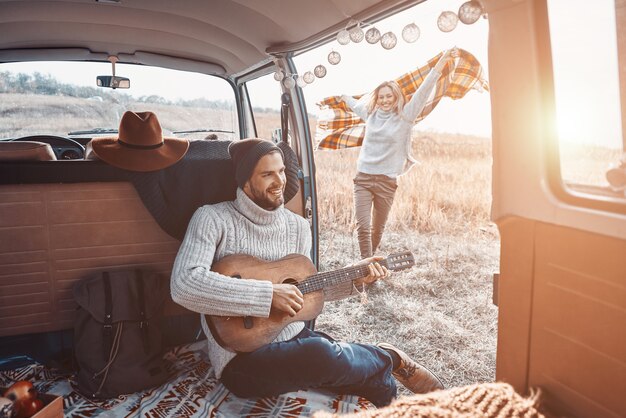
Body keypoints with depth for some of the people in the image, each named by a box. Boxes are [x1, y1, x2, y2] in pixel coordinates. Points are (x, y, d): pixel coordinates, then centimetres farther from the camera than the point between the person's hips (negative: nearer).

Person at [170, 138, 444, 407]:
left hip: (295, 337, 5)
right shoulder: (213, 219, -11)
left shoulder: (298, 226, 7)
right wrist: (267, 294, -26)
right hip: (242, 358, -4)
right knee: (321, 356, -32)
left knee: (379, 380, -16)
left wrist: (355, 280, 4)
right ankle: (390, 358, -2)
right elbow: (184, 285, -26)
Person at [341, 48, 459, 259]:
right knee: (362, 227, -8)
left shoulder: (405, 117, 0)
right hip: (363, 179, 2)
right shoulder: (371, 114, 9)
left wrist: (443, 60, -16)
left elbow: (423, 90, -8)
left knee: (377, 228, 10)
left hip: (387, 182, -2)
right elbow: (355, 103, 31)